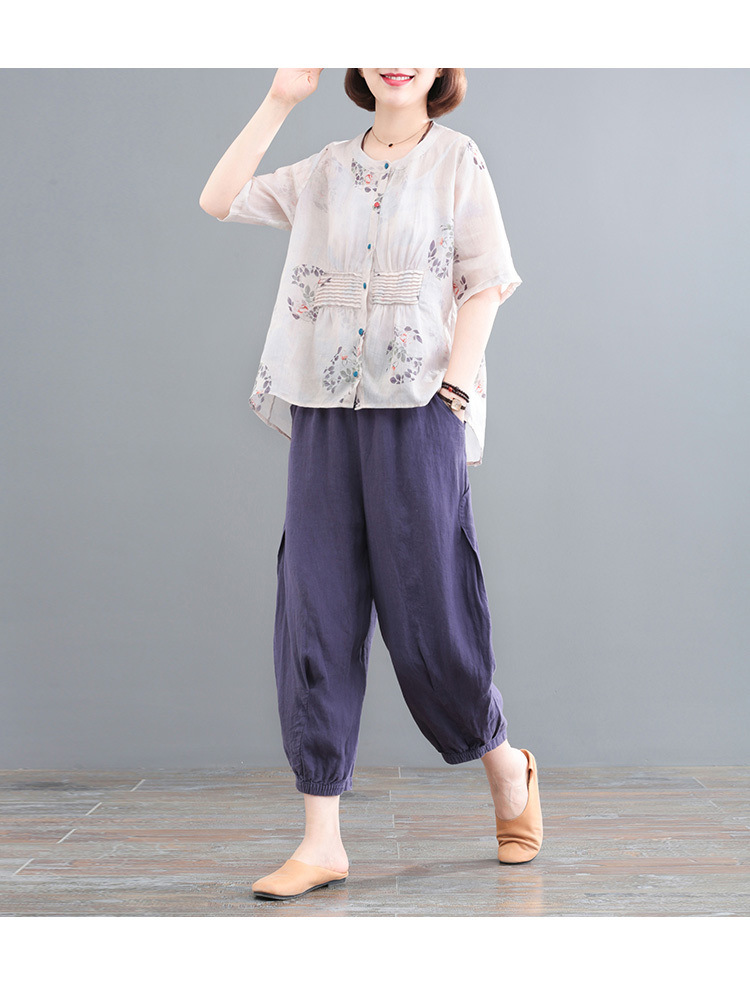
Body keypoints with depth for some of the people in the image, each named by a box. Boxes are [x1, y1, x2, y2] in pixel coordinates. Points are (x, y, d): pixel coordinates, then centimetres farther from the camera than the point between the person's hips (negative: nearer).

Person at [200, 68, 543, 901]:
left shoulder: (458, 160, 7)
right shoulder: (323, 172, 16)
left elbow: (485, 285, 1)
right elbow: (218, 200, 9)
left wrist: (455, 387, -10)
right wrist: (279, 102, 7)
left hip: (416, 411, -3)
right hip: (323, 414, 4)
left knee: (425, 610, -1)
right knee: (315, 614, -1)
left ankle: (506, 768, 27)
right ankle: (321, 841, 6)